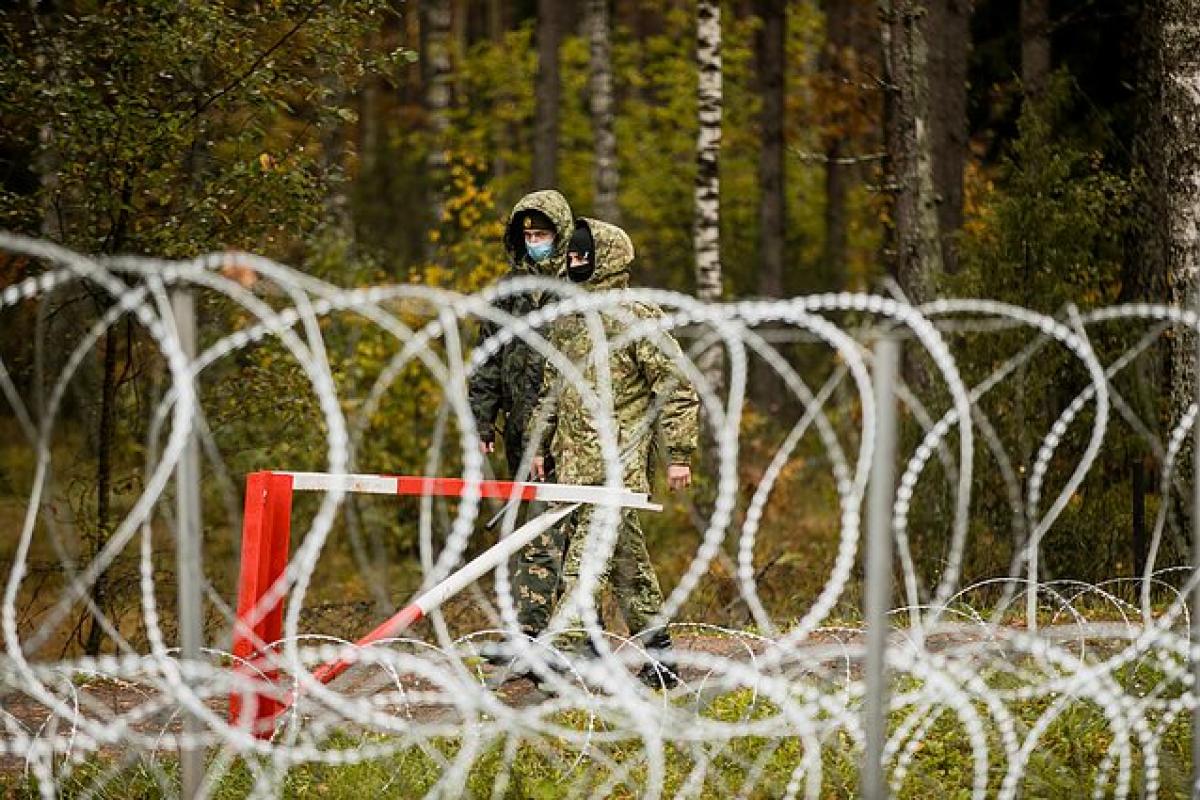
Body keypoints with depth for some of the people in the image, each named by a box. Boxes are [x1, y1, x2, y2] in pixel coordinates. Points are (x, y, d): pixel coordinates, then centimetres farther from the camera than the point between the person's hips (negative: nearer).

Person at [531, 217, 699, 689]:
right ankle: (658, 654, 15)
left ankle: (565, 651, -16)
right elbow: (552, 389, 25)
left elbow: (677, 387, -7)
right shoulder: (565, 319, 15)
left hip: (617, 461, -7)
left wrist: (680, 453, -9)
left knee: (585, 556, -14)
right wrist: (542, 446, 20)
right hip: (572, 461, 7)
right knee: (626, 560, 10)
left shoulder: (635, 317, -7)